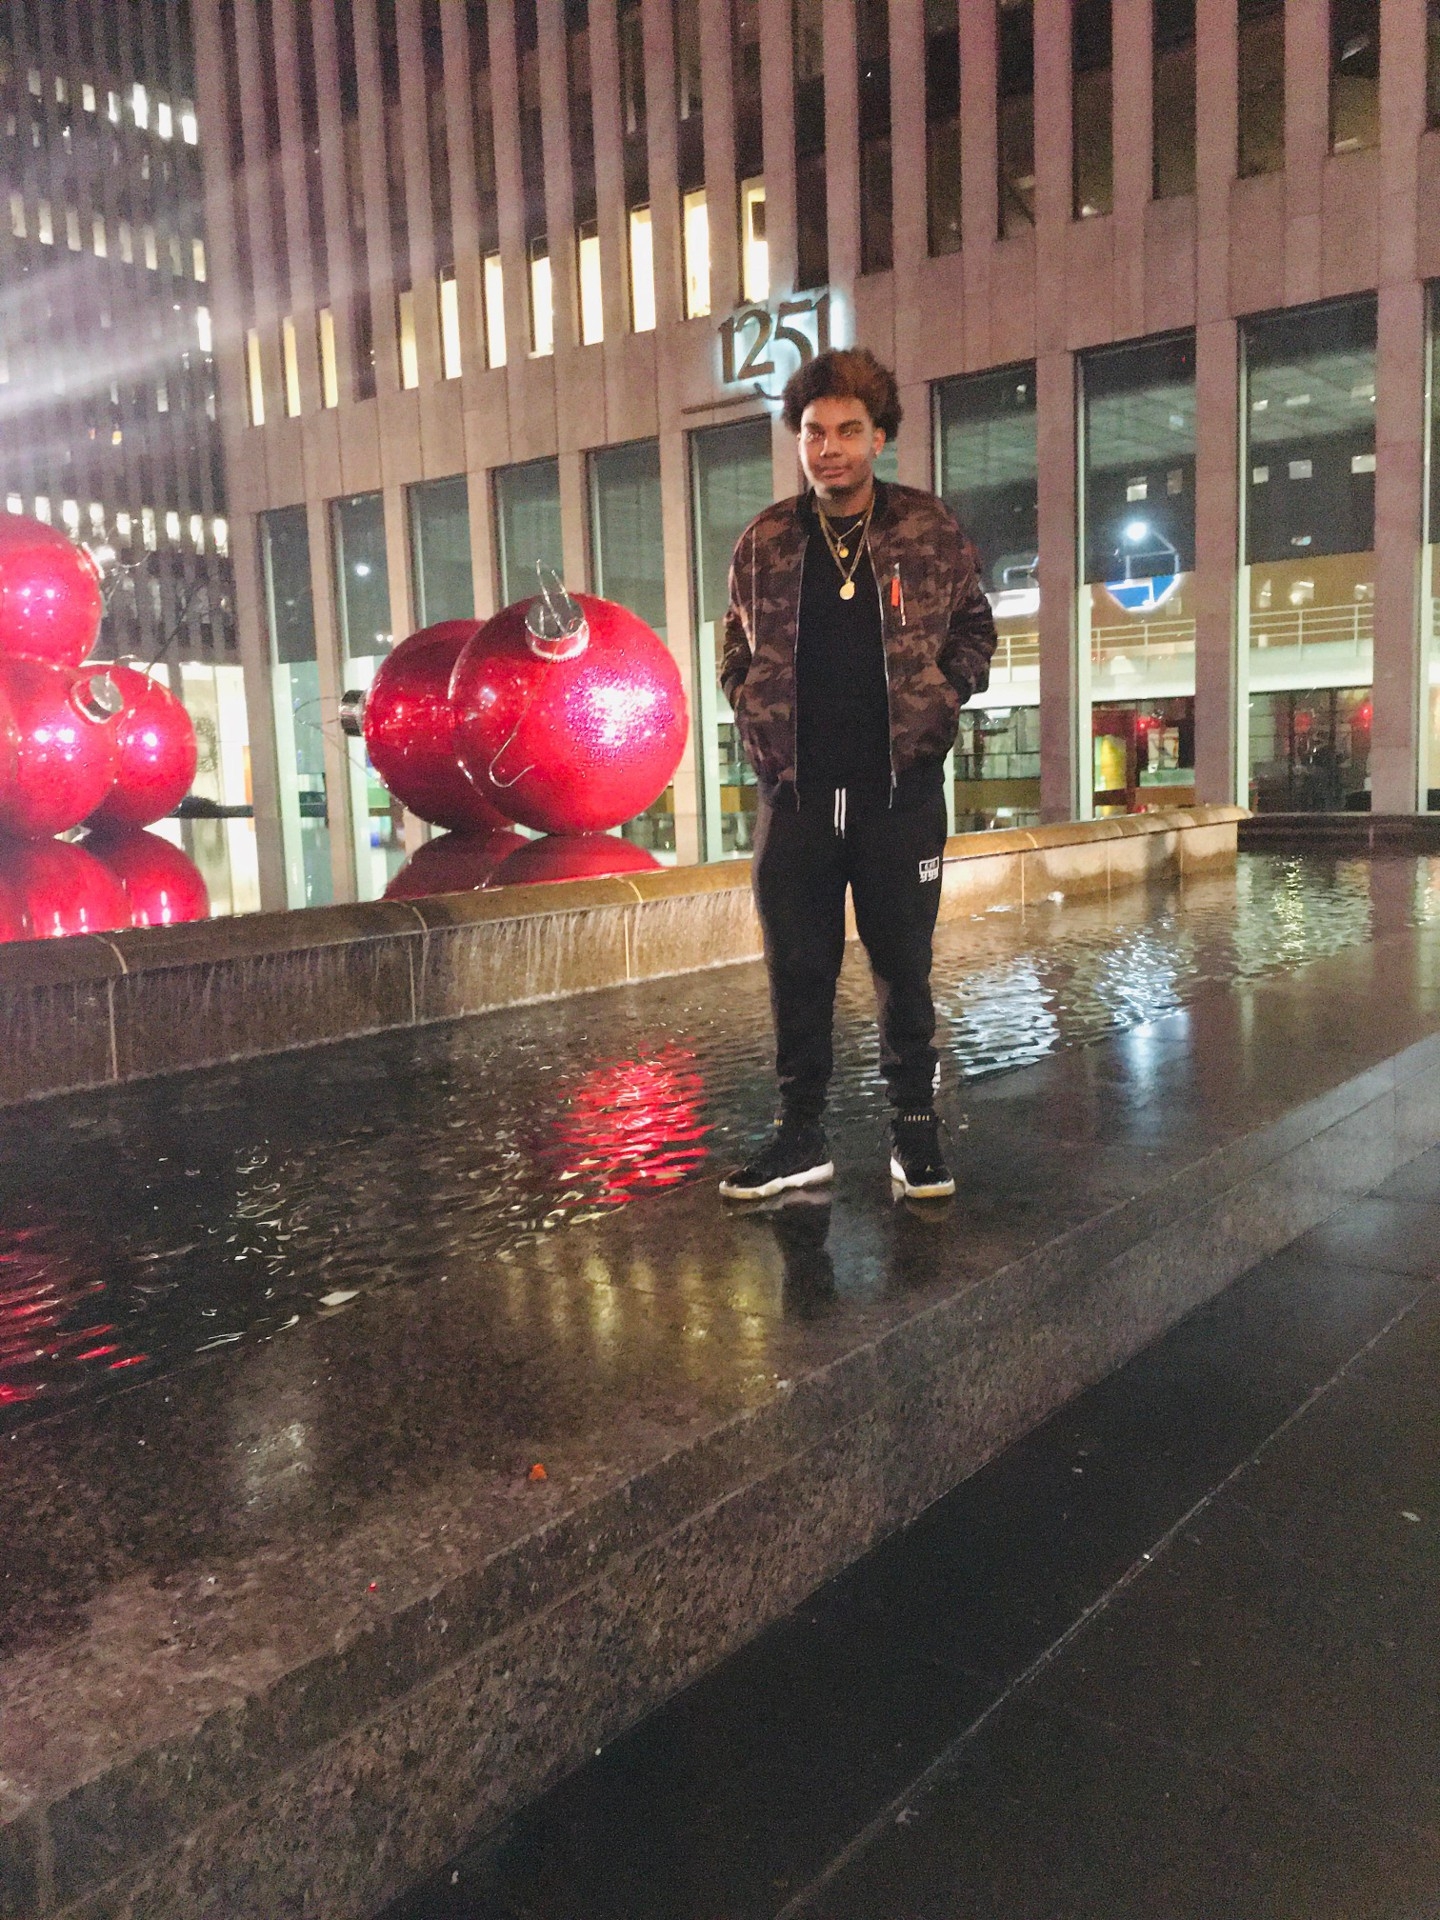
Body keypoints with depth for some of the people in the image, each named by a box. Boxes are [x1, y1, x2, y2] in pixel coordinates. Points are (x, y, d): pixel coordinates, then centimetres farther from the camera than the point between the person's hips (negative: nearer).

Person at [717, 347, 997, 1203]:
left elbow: (974, 630, 10)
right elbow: (737, 650, 15)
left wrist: (938, 703, -3)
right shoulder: (765, 543, 5)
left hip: (902, 789, -1)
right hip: (796, 792, 2)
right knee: (798, 969, 5)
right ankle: (803, 1135, 17)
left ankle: (915, 1128, 20)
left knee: (904, 965, 6)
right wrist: (758, 721, 2)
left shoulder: (931, 531, 2)